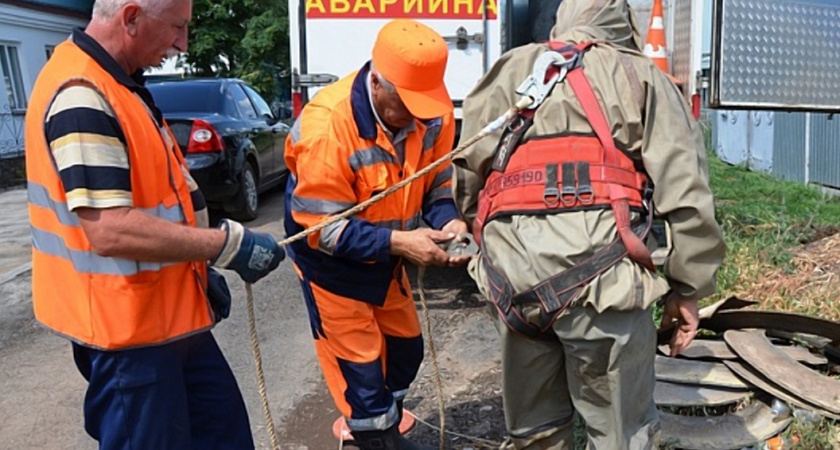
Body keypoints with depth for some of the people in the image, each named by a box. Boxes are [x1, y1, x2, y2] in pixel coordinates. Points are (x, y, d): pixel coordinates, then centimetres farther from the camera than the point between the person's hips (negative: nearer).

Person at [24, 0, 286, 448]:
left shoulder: (118, 84, 10)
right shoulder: (82, 96, -23)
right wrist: (228, 244, -25)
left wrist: (200, 266, 13)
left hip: (169, 312, 10)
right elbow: (111, 230, -31)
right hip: (127, 325, -10)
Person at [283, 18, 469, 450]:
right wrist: (397, 242, -37)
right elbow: (323, 228, -29)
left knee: (406, 346, 18)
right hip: (330, 258, -6)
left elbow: (437, 179, -3)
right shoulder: (327, 124, -32)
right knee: (359, 362, 1)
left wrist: (448, 220, -24)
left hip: (383, 253, 6)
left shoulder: (432, 110, -15)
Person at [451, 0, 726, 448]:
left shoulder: (511, 69, 24)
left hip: (510, 262, 3)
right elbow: (685, 190, 7)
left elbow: (469, 172, 13)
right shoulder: (641, 74, 18)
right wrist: (687, 288, 12)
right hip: (596, 260, -3)